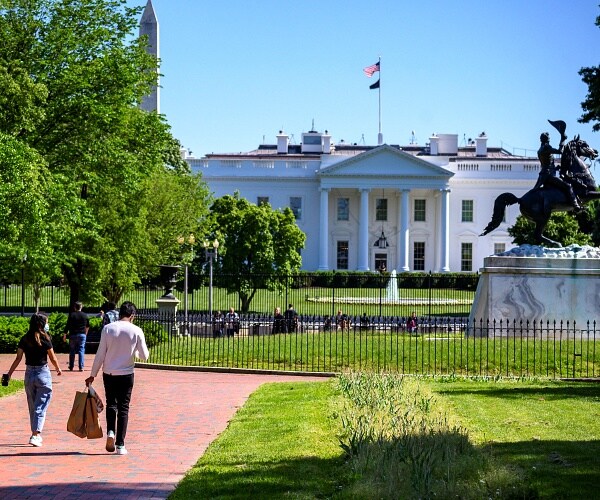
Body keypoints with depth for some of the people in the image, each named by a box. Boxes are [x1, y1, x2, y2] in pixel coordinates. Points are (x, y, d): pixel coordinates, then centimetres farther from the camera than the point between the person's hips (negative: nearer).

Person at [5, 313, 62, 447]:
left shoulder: (24, 339, 1)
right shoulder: (45, 339, -10)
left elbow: (18, 359, -2)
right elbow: (53, 358, -2)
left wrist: (9, 374, 4)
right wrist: (58, 369, 16)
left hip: (29, 374, 4)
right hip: (43, 374, -4)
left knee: (32, 407, 15)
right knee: (41, 407, -1)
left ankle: (36, 434, 24)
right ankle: (35, 435, -11)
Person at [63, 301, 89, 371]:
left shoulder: (71, 315, -4)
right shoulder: (85, 315, 3)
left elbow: (67, 325, -7)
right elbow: (87, 326, 16)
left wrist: (64, 335, 0)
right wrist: (85, 332, 35)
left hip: (73, 335, -1)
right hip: (82, 335, 1)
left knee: (72, 351, 10)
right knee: (81, 350, 1)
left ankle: (71, 366, 15)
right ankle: (81, 367, -7)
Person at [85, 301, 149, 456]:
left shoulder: (107, 329, -5)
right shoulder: (136, 331, -7)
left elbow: (100, 354, -3)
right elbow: (144, 356, -3)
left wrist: (93, 375, 5)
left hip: (109, 373, 1)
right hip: (126, 374, -1)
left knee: (111, 404, 18)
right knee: (123, 408, 7)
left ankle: (110, 432, -4)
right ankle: (120, 445, 5)